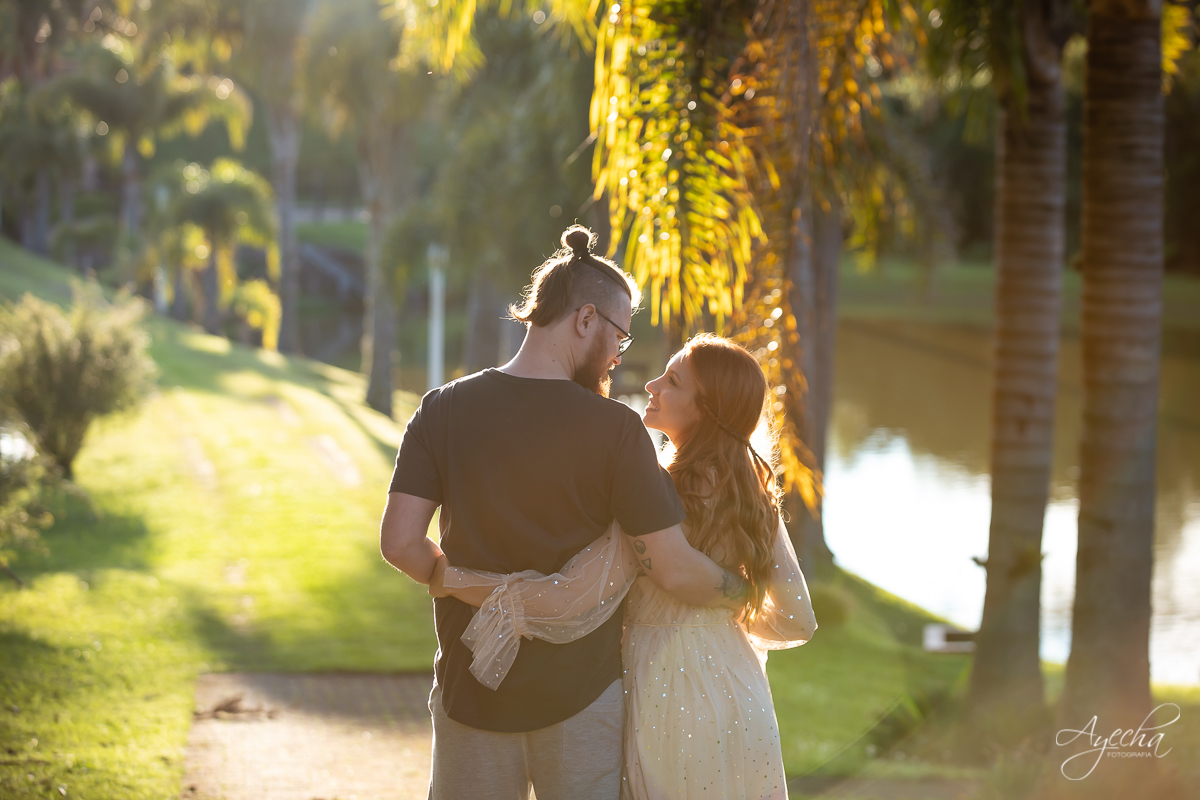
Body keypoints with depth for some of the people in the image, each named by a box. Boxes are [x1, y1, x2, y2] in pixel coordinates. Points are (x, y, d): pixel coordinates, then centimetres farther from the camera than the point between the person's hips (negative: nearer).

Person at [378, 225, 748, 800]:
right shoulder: (614, 428, -13)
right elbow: (674, 569, -14)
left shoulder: (443, 410, -4)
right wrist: (739, 590, 5)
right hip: (580, 693, -3)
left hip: (471, 693, 3)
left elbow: (400, 543, -8)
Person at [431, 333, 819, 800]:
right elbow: (797, 620, 5)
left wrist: (450, 579, -15)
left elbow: (567, 599, -24)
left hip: (665, 702, -6)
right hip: (741, 698, 6)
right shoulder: (755, 496, 1)